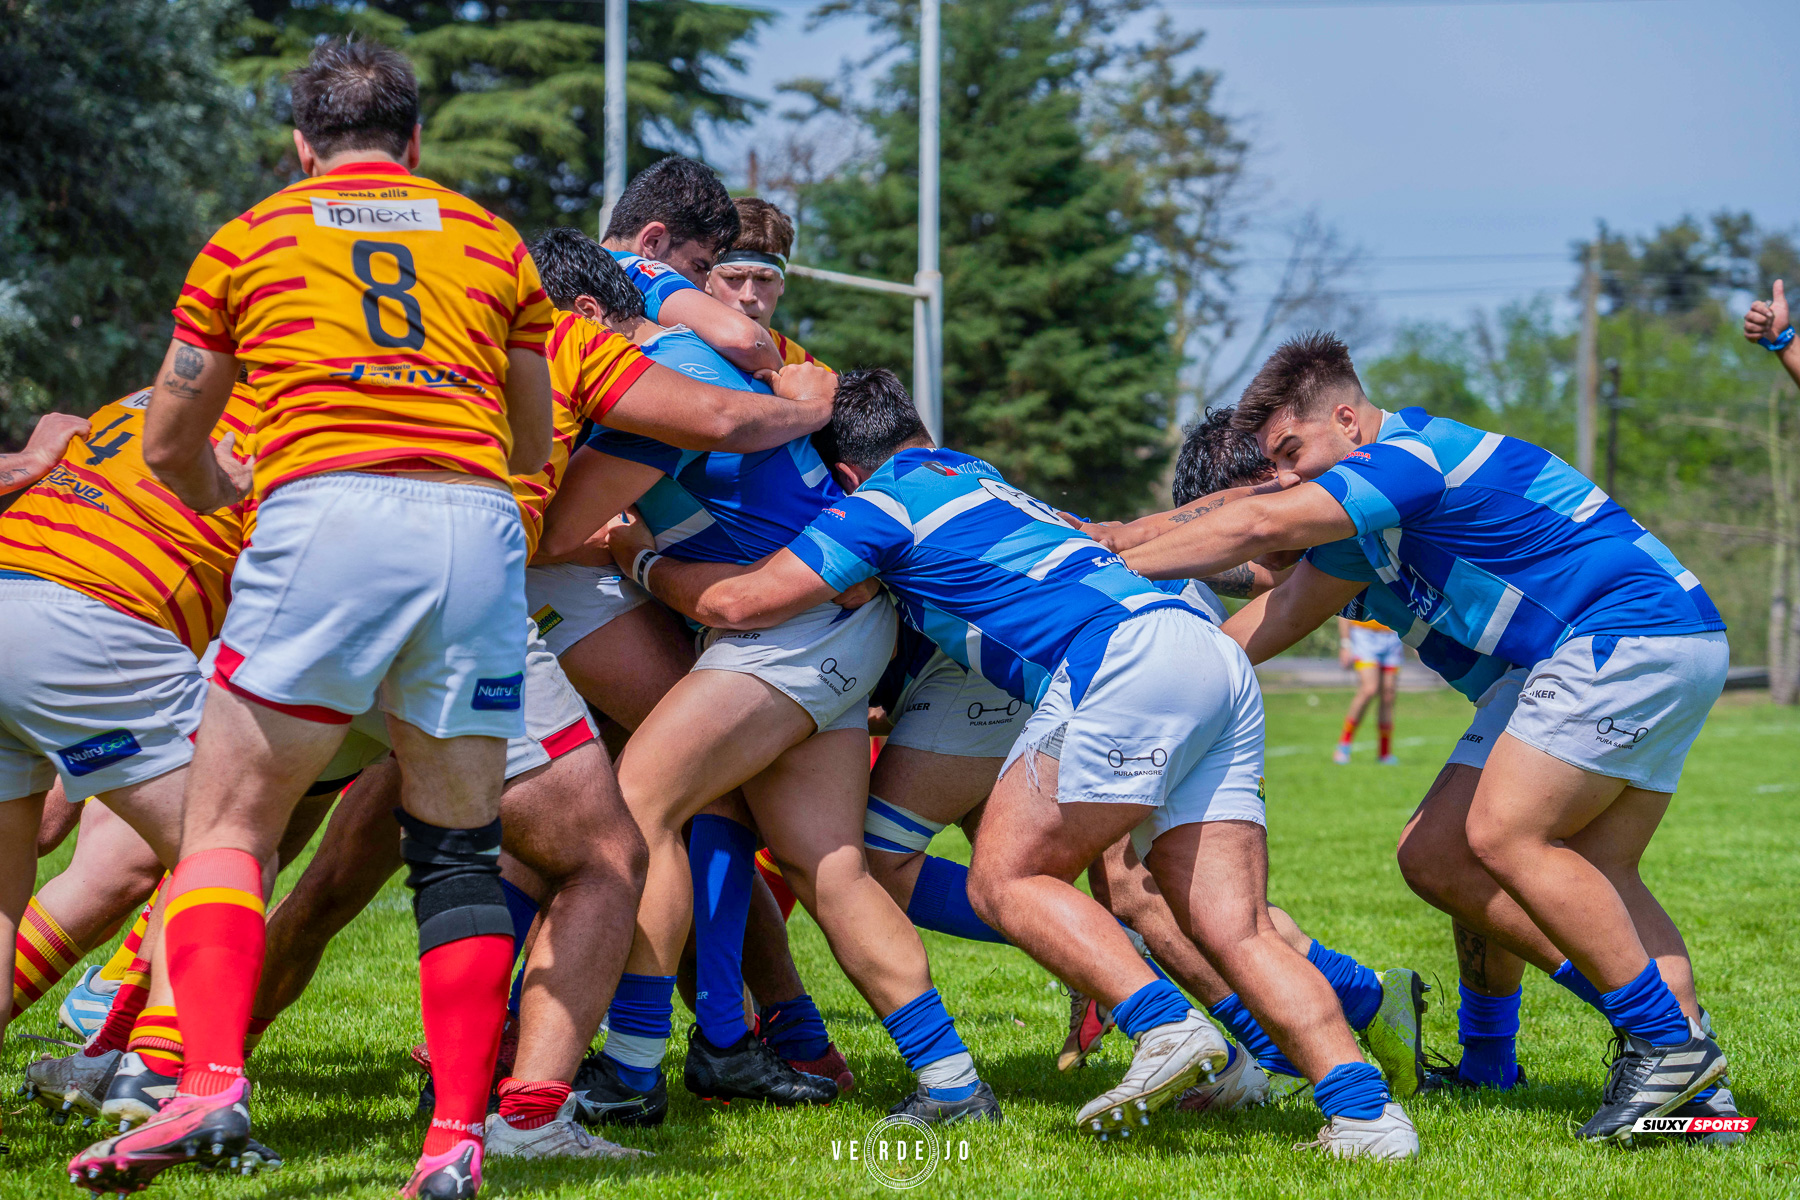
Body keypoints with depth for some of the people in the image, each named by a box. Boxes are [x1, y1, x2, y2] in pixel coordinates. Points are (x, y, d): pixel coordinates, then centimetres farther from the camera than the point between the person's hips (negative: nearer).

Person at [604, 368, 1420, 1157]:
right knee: (1236, 931, 1)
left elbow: (738, 602, 5)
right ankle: (1363, 1107, -15)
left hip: (1126, 662, -8)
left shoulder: (888, 499, 8)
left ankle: (1167, 1027, -19)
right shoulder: (980, 478, 34)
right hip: (1217, 657, 8)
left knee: (1003, 879, -1)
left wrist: (641, 557, 21)